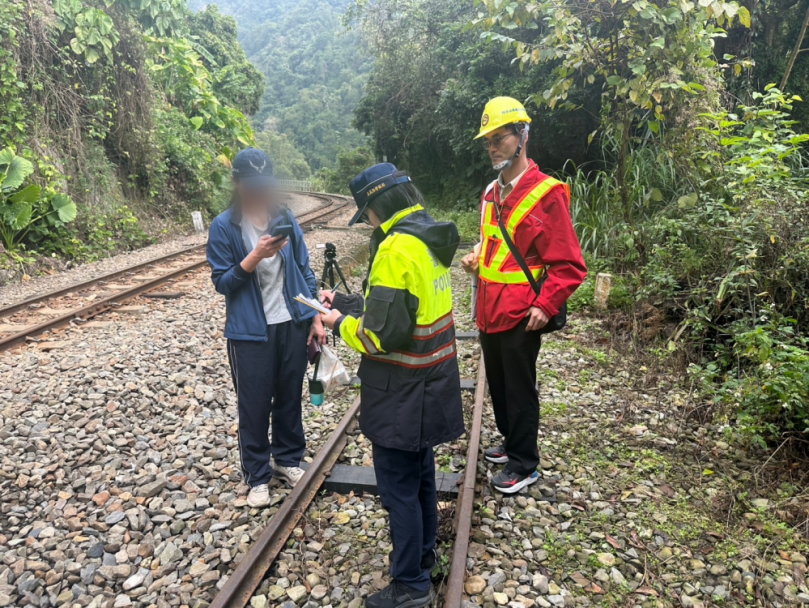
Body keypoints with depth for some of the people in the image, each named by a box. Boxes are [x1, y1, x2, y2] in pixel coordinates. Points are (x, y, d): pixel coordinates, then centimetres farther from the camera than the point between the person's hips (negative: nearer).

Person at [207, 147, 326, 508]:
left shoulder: (285, 218, 3)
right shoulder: (224, 227, -7)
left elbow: (304, 271, 7)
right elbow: (221, 282, -8)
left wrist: (315, 318, 4)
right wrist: (255, 257, -24)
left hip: (292, 325, 3)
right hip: (250, 332, -3)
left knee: (290, 397, 15)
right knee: (254, 406, 7)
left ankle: (288, 459, 35)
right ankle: (258, 476, 24)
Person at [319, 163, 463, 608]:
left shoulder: (397, 248, -23)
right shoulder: (428, 237, 7)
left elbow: (383, 335, -25)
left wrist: (341, 324, -8)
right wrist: (347, 302, 13)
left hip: (403, 393, -10)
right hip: (429, 383, 10)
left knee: (397, 486, 5)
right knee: (420, 474, 23)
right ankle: (423, 556, 41)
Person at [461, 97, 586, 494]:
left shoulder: (547, 193, -13)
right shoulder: (492, 193, 12)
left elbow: (568, 265, -14)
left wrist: (546, 305, -22)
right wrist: (477, 258, 7)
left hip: (520, 315, -8)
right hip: (489, 310, 8)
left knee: (519, 390, 4)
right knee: (497, 384, 19)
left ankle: (524, 465, 21)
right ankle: (512, 442, 39)